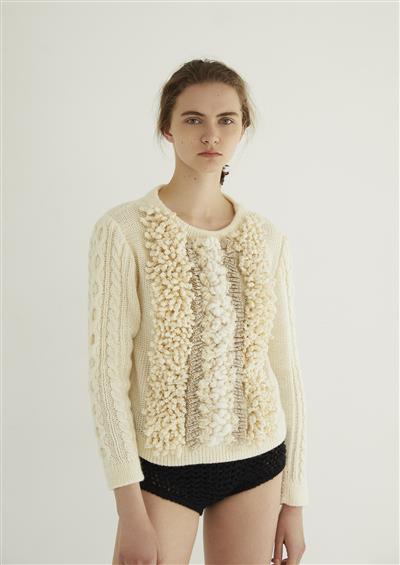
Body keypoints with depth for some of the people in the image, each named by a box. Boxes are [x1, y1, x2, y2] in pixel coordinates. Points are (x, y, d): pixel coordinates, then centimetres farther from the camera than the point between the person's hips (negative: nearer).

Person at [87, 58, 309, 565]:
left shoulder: (268, 238, 0)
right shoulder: (124, 229, -11)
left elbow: (285, 366, 4)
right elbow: (108, 370, -12)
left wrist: (294, 500, 5)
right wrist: (130, 511, -14)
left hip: (257, 463, 3)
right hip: (163, 465, -3)